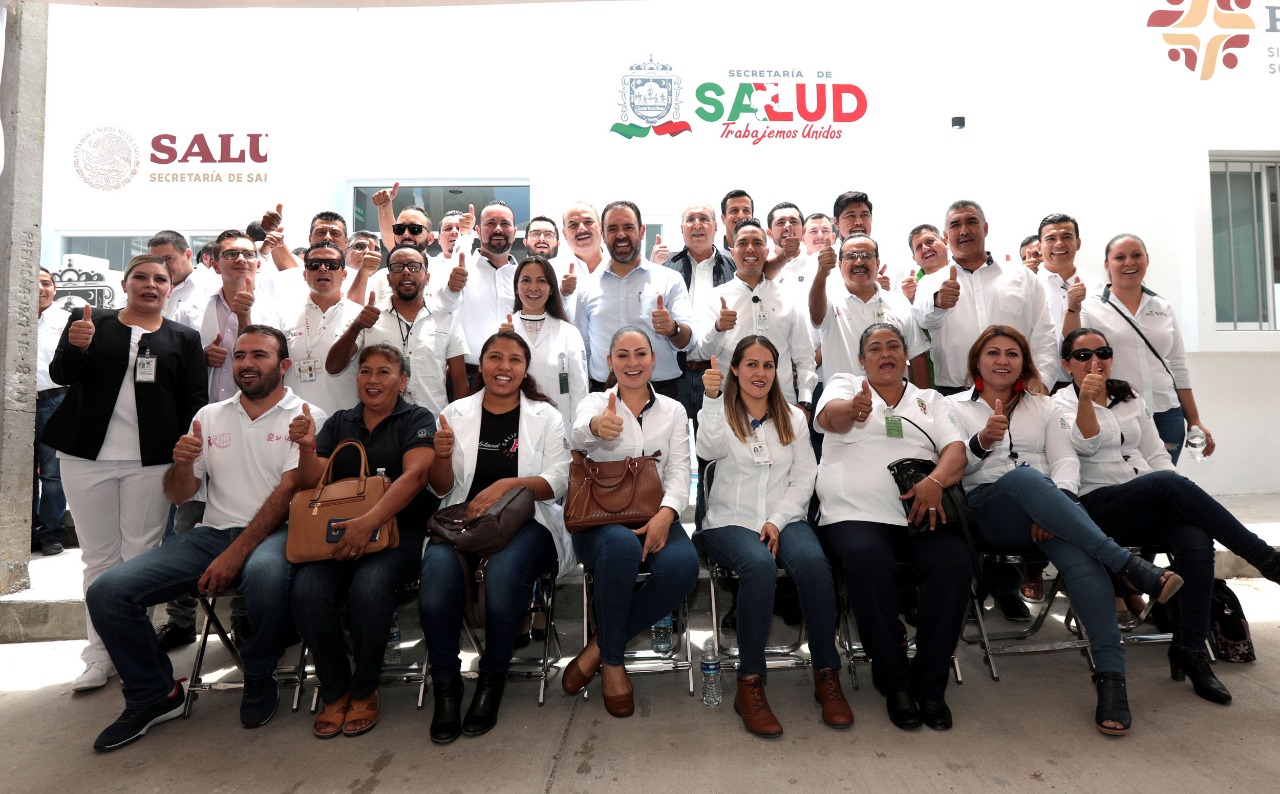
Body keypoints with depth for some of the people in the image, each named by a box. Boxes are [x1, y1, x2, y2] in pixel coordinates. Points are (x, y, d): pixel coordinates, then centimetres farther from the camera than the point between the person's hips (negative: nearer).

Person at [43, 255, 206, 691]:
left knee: (140, 556, 1)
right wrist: (76, 347, -21)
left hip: (151, 461, -1)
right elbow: (60, 374, 0)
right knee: (98, 557, 6)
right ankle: (100, 654, 13)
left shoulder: (183, 338, 7)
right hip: (87, 457, 1)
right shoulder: (90, 322, 9)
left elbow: (193, 402, 3)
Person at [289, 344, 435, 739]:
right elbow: (312, 483, 9)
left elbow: (413, 475, -13)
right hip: (337, 532, 4)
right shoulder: (339, 422, 17)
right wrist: (307, 447, -12)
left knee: (368, 587, -31)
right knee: (307, 589, -24)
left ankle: (364, 692, -6)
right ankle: (334, 693, -3)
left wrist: (368, 521, -25)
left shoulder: (417, 420, 4)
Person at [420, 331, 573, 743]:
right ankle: (445, 684, -9)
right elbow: (441, 488, 13)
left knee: (504, 570, -34)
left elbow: (558, 481, -2)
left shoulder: (545, 416, 8)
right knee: (438, 569, -31)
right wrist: (441, 455, -9)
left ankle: (492, 679, -8)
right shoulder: (456, 413, 13)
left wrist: (508, 484, -19)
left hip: (526, 523, -2)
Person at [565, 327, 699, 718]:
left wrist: (666, 513, -20)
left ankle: (600, 645, -9)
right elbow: (578, 436, -18)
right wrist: (597, 426, -44)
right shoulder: (595, 402, 8)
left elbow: (679, 471, 2)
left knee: (682, 565, -31)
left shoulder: (673, 410, 14)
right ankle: (613, 661, -13)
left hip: (653, 515, 2)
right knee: (622, 546, -38)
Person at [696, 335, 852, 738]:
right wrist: (711, 399, -27)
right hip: (730, 521, -2)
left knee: (813, 561, -30)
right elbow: (709, 451, -16)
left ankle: (827, 677, -17)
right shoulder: (722, 414, 7)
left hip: (785, 519, 3)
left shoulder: (794, 418, 15)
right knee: (760, 566, -35)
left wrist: (777, 521, -6)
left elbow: (804, 479, 8)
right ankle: (750, 683, -24)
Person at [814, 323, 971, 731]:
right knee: (868, 561, -33)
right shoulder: (844, 385, 14)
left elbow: (956, 449, 7)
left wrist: (936, 481, -16)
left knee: (955, 561, -27)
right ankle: (894, 682, -12)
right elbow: (831, 416, -11)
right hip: (857, 513, -2)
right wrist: (852, 411, -37)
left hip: (922, 512, 3)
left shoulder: (930, 400, 22)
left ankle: (929, 683, -10)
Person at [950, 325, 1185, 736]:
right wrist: (982, 442, -21)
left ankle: (1110, 676, -33)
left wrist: (1056, 504, -14)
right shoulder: (955, 406, 15)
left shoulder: (1045, 407, 24)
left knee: (1079, 555, -33)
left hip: (1048, 510, 3)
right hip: (988, 510, -2)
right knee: (1025, 476, -39)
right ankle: (1132, 566, -35)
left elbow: (1065, 460, 8)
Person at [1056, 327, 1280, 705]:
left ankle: (1190, 651, -19)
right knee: (1170, 483, -33)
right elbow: (1087, 445, -12)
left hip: (1152, 509, 5)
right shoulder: (1060, 403, 5)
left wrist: (1179, 499, 0)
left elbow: (1156, 454, 18)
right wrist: (1087, 399, -29)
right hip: (1100, 507, -5)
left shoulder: (1132, 400, 22)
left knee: (1197, 541, -27)